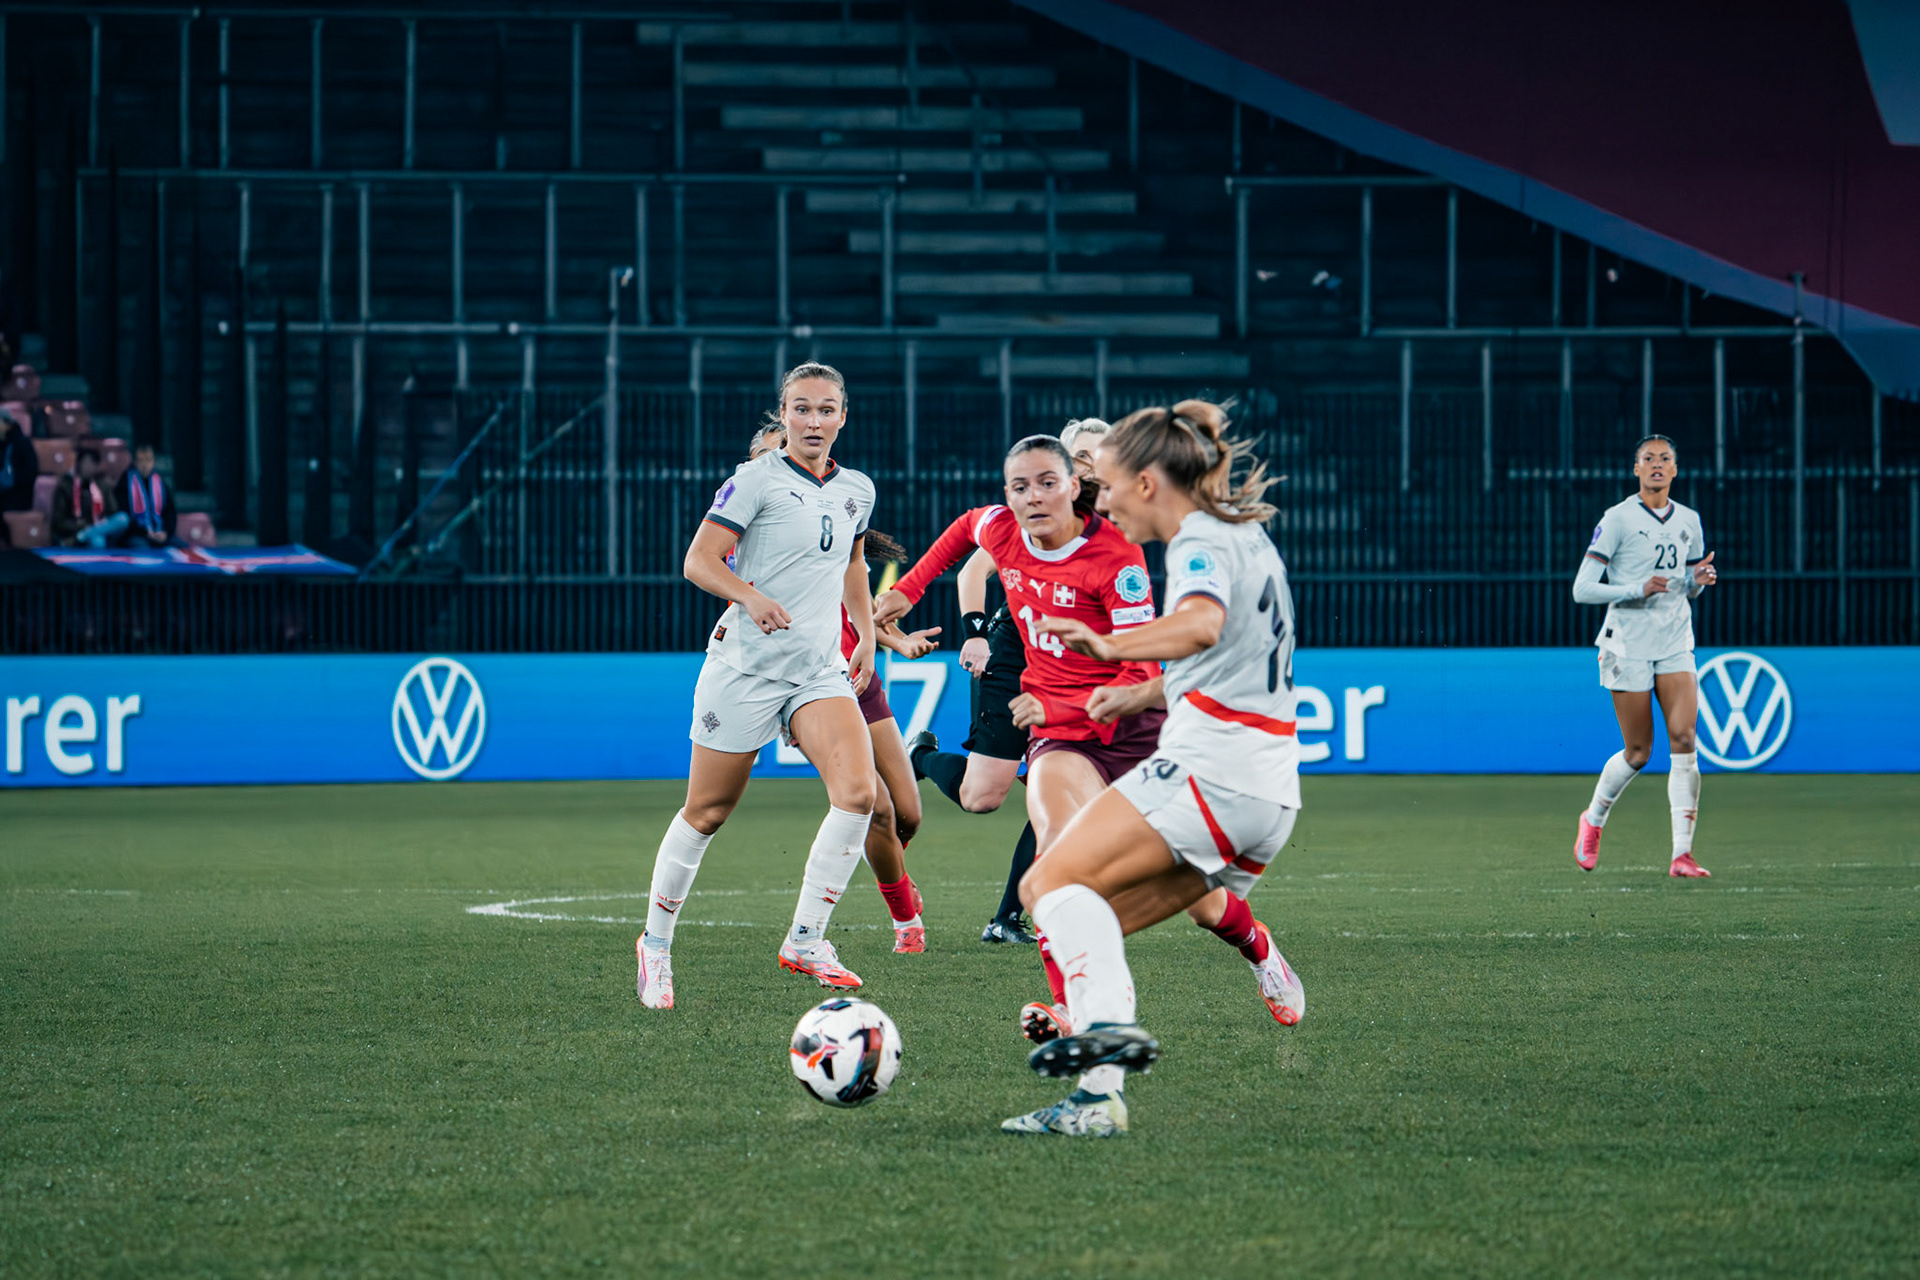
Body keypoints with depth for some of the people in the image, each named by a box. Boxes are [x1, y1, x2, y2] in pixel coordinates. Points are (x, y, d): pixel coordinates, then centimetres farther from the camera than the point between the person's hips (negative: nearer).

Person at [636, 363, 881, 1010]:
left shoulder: (857, 490, 10)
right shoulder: (757, 480, -8)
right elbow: (698, 561, -11)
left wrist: (867, 635, 22)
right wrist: (751, 596, -27)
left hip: (820, 670, 5)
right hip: (745, 666, -4)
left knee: (858, 790, -19)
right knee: (707, 812, 4)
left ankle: (805, 939, -10)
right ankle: (656, 944, 23)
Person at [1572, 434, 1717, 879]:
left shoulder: (1689, 521, 10)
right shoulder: (1618, 519, -6)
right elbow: (1582, 589, -10)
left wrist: (1698, 579, -1)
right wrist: (1638, 589, -21)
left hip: (1675, 644, 4)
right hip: (1628, 645, -4)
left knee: (1684, 740, -13)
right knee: (1638, 753, 1)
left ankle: (1682, 854, -13)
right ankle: (1593, 820, 30)